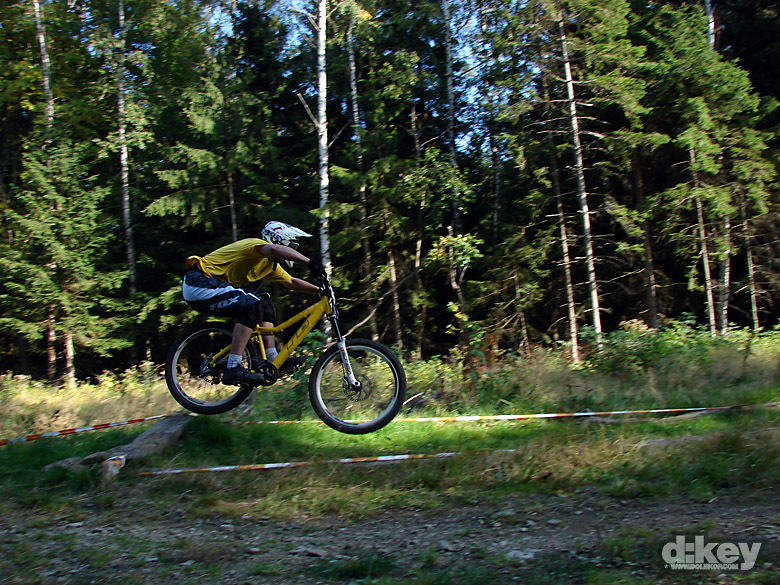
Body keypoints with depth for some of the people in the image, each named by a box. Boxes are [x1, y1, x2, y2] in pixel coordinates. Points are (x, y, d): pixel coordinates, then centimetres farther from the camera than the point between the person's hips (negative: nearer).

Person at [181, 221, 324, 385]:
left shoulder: (270, 265, 16)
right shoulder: (255, 243, -13)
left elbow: (292, 282, 24)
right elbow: (275, 249, -36)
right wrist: (310, 262, -41)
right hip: (199, 283, -10)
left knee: (265, 304, 7)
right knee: (253, 305, -24)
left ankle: (274, 360, 1)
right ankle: (233, 369, -28)